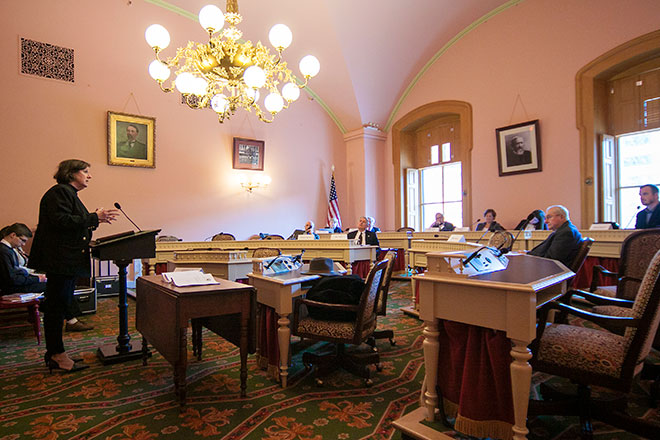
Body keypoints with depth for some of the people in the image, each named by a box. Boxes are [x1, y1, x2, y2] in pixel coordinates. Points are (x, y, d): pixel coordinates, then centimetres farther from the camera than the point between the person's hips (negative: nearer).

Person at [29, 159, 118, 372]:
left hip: (68, 261, 10)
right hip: (59, 260, -10)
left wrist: (97, 219, 11)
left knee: (58, 306, 14)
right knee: (57, 305, -2)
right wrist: (94, 218, -18)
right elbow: (60, 220, -22)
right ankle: (57, 354, 7)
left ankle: (54, 354, 23)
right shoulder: (59, 192, -10)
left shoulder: (70, 194, 20)